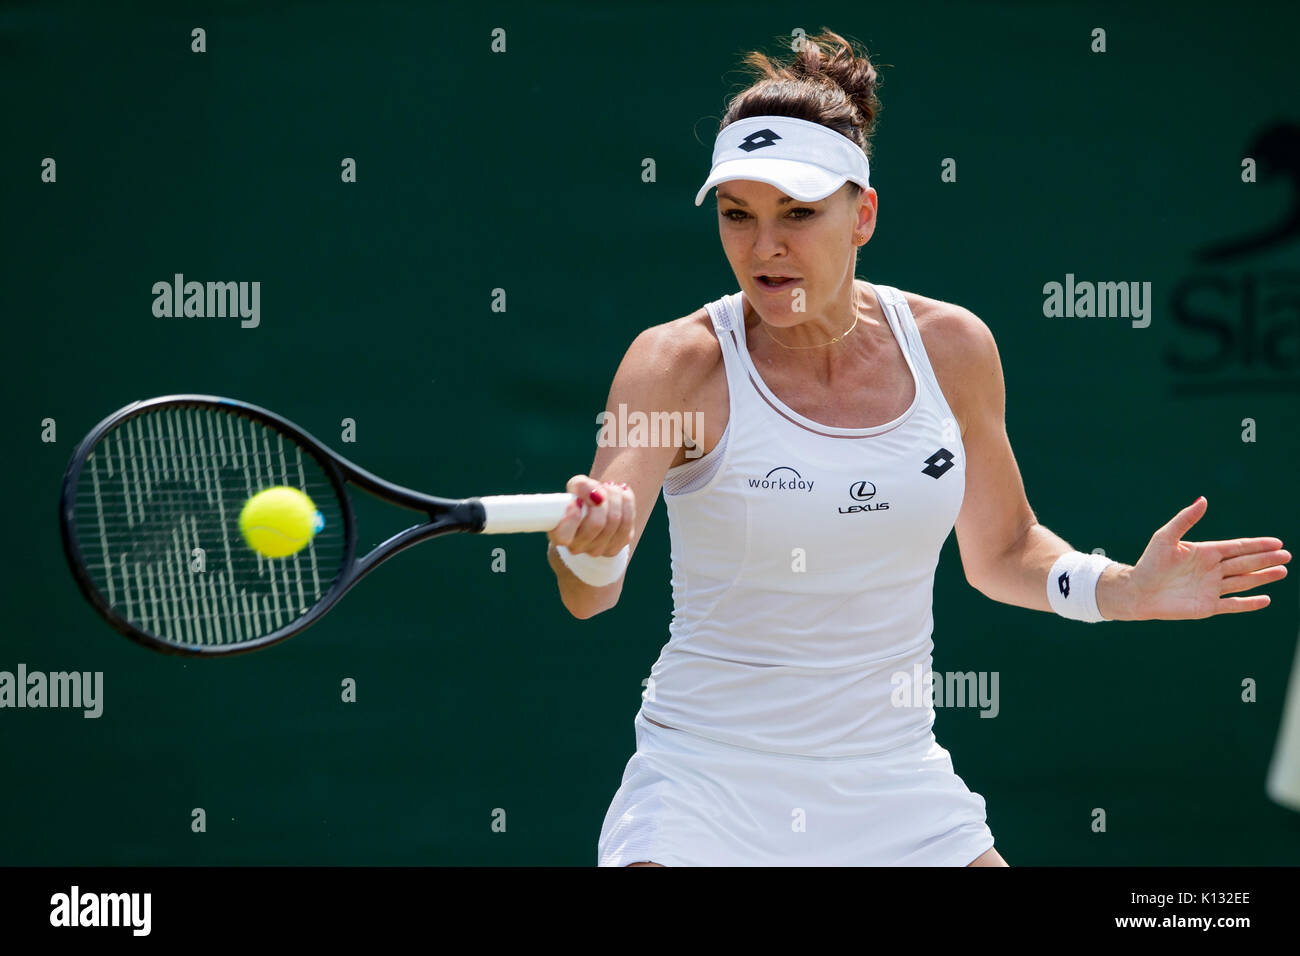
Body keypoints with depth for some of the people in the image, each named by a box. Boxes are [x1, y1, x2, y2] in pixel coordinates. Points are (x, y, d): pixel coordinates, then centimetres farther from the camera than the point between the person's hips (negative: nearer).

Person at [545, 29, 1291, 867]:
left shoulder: (952, 348, -2)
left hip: (897, 792, 4)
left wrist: (1118, 589, -4)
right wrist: (588, 546, -46)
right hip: (708, 788, -3)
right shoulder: (680, 364, -13)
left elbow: (999, 550, 14)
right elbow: (588, 596, -24)